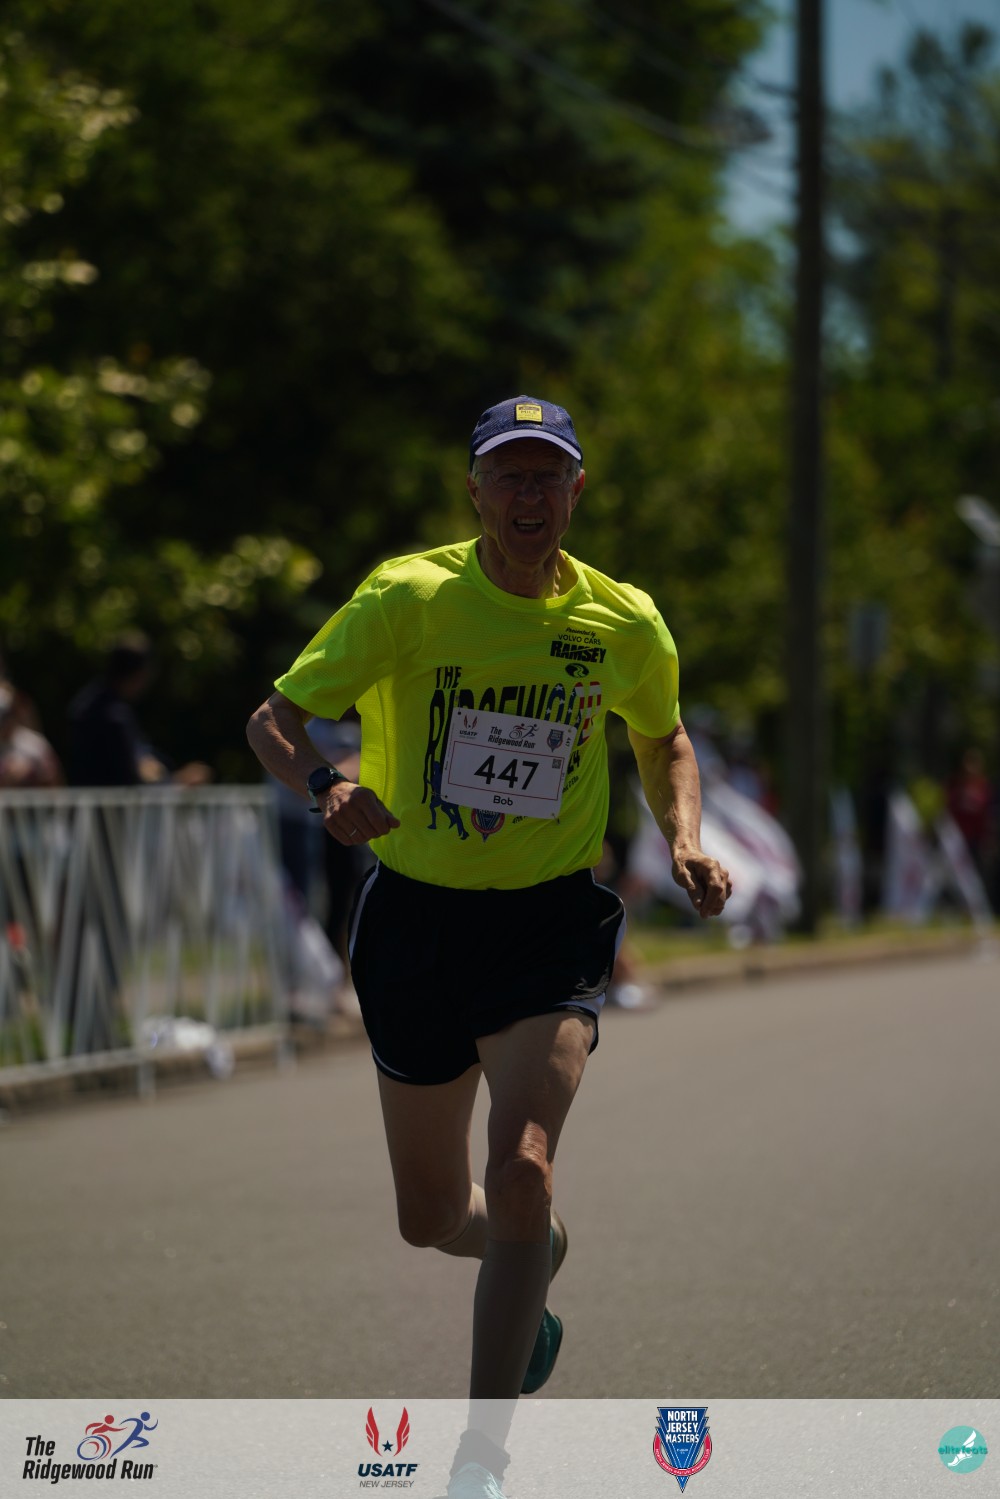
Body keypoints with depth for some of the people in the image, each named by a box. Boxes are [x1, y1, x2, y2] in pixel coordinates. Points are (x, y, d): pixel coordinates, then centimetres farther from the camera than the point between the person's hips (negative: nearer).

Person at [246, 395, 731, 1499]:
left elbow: (664, 741, 19)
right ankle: (540, 1259, 49)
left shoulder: (624, 623, -1)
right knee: (430, 1219, 11)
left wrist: (685, 843, -1)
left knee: (521, 1170, -23)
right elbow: (273, 720, -7)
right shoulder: (409, 599, -8)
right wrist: (323, 787, -29)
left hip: (552, 922, -1)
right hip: (417, 916, 1)